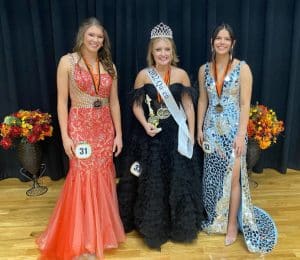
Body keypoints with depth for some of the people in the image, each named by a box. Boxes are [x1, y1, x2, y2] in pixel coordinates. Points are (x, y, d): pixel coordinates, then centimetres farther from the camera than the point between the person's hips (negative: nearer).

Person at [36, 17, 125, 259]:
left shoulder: (109, 65, 8)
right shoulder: (68, 62, -3)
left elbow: (114, 102, 8)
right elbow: (62, 101, -5)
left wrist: (118, 133, 4)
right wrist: (65, 135, -11)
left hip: (104, 128, 4)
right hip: (79, 127, -4)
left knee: (102, 179, 11)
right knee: (83, 178, 1)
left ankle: (101, 232, 32)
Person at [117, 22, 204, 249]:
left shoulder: (181, 75, -2)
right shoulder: (143, 75, -3)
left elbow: (189, 106, 1)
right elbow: (137, 105, 3)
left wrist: (191, 135, -3)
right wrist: (145, 125, -14)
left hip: (176, 134, 1)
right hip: (150, 135, 0)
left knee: (178, 179, 10)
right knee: (151, 181, 10)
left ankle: (177, 225, 34)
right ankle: (153, 226, 31)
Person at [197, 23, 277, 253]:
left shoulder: (242, 68, -7)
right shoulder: (204, 69, 4)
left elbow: (245, 104, -10)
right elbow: (202, 101, 8)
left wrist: (241, 135, -15)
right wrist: (199, 129, 5)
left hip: (233, 128, -3)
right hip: (212, 129, 4)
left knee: (232, 177, 2)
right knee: (213, 176, 12)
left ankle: (232, 224, 20)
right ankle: (215, 218, 32)